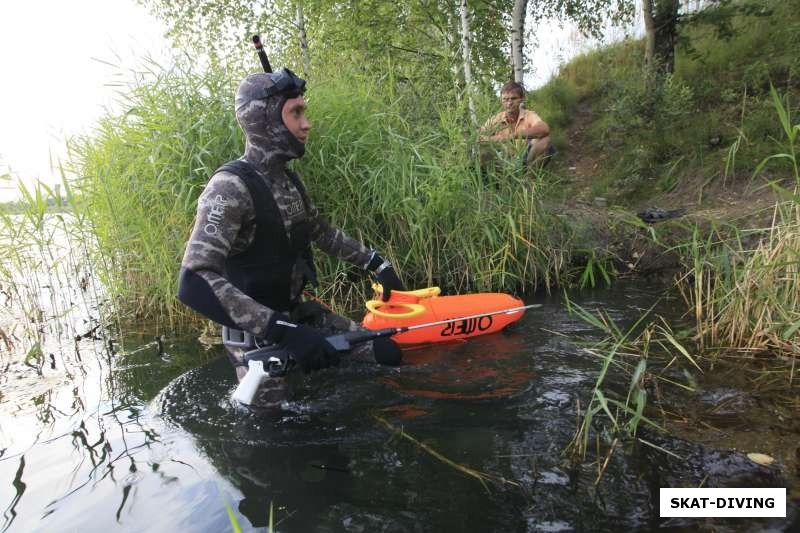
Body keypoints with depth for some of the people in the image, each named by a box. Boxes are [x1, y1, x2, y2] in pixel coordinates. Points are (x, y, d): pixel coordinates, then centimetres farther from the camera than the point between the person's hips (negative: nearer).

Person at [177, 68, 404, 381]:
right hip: (259, 338, -8)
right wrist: (282, 330, -40)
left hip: (300, 317, 8)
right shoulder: (230, 187, -22)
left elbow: (323, 232, 20)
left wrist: (377, 264, 16)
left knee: (388, 355, 8)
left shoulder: (289, 182, 5)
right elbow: (194, 283, -33)